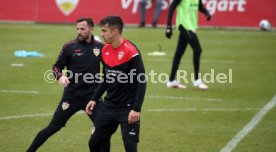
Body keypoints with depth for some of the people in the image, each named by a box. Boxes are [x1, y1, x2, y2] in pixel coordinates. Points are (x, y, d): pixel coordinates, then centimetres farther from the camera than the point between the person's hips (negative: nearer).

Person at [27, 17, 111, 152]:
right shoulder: (69, 47, -4)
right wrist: (60, 76, -18)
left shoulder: (100, 47, 1)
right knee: (53, 127, 2)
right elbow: (57, 66, 2)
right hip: (71, 96, -1)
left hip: (92, 96, 1)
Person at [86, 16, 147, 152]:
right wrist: (94, 99, 11)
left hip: (127, 109, -7)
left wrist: (136, 109, -22)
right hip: (108, 106, 7)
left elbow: (141, 82, -17)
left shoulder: (131, 51, -17)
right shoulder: (105, 50, 5)